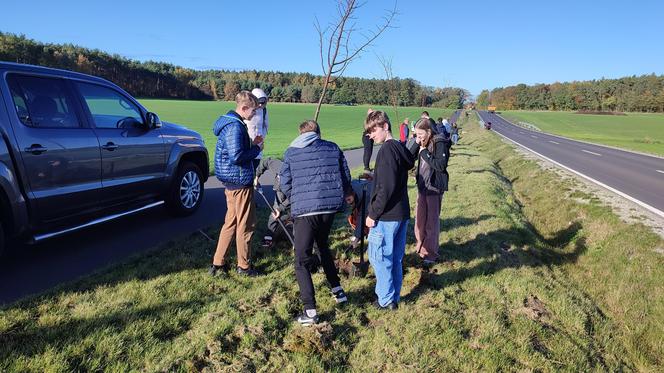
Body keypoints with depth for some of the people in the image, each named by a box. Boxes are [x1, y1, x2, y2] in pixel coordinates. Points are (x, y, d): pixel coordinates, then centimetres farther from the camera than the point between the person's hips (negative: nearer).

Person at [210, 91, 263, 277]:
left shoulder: (230, 122, 13)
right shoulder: (235, 126, -20)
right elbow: (237, 156, -26)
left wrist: (252, 143, 9)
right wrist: (257, 148, -12)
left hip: (232, 181, 10)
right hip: (240, 180, -10)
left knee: (231, 222, 17)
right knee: (245, 225, 3)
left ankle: (218, 263, 24)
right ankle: (244, 266, 16)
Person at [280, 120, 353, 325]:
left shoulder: (291, 152, 5)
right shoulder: (333, 148, 10)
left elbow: (285, 184, 4)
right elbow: (346, 176, 14)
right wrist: (346, 194, 34)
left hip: (304, 209, -4)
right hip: (331, 205, 4)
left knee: (302, 260, 4)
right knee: (322, 245, 28)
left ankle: (310, 311, -2)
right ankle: (337, 290, 33)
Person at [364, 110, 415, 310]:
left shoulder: (387, 150, -16)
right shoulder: (402, 149, 11)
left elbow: (386, 188, -22)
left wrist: (373, 214, -15)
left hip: (386, 215, -9)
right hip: (402, 213, 9)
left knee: (378, 257, 3)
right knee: (396, 257, 15)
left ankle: (386, 299, 13)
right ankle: (394, 297, 25)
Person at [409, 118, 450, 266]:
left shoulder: (440, 143, -15)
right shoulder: (422, 144, 6)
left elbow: (441, 165, -23)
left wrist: (425, 152, -21)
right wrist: (417, 145, -11)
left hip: (434, 187, -7)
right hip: (422, 186, 7)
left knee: (432, 220, 2)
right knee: (420, 218, 15)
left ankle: (431, 253, 14)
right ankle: (421, 247, 31)